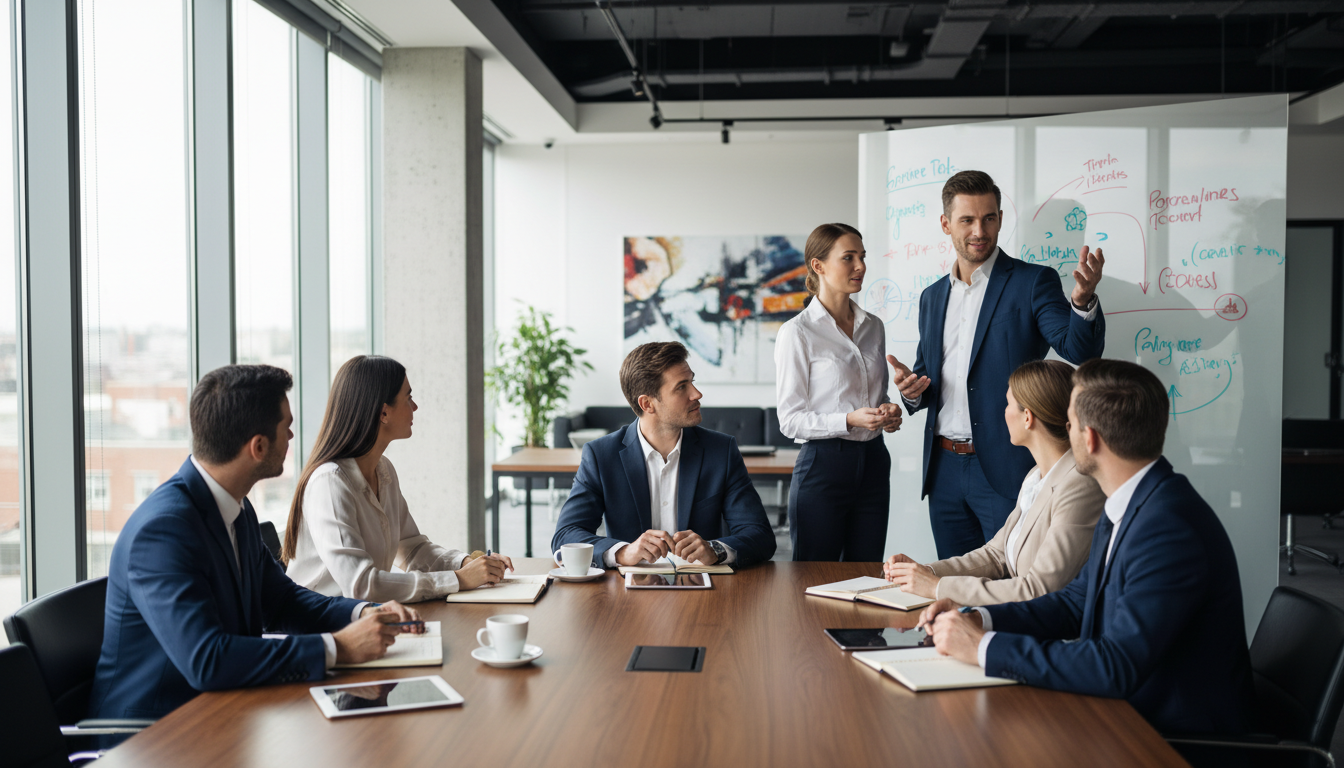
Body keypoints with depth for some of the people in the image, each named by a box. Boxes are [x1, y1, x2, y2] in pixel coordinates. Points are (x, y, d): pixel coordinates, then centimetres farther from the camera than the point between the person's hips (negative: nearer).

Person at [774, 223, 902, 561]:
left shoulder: (874, 327, 11)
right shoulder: (797, 333, -7)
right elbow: (790, 420, -9)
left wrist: (889, 413, 1)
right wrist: (849, 420, -21)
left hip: (873, 461, 6)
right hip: (823, 466, -5)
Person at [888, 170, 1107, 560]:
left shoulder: (1033, 282, -3)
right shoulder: (932, 297, 14)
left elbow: (1081, 350, -16)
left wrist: (1083, 300, -36)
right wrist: (912, 389, -4)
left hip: (1005, 470, -5)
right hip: (944, 470, 5)